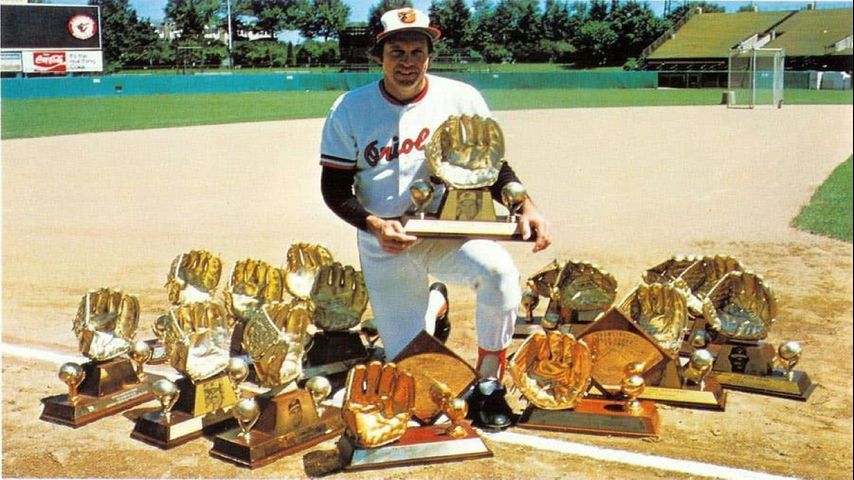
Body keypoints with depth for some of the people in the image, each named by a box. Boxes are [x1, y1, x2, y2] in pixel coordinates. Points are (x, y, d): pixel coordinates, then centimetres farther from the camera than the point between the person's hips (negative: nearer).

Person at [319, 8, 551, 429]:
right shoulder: (349, 111, -8)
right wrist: (373, 225, -24)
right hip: (384, 245, 0)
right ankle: (433, 301, 36)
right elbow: (334, 189, -5)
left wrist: (524, 205, -21)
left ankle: (489, 384, -11)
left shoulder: (461, 99, -6)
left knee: (498, 270, -33)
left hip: (449, 230, 0)